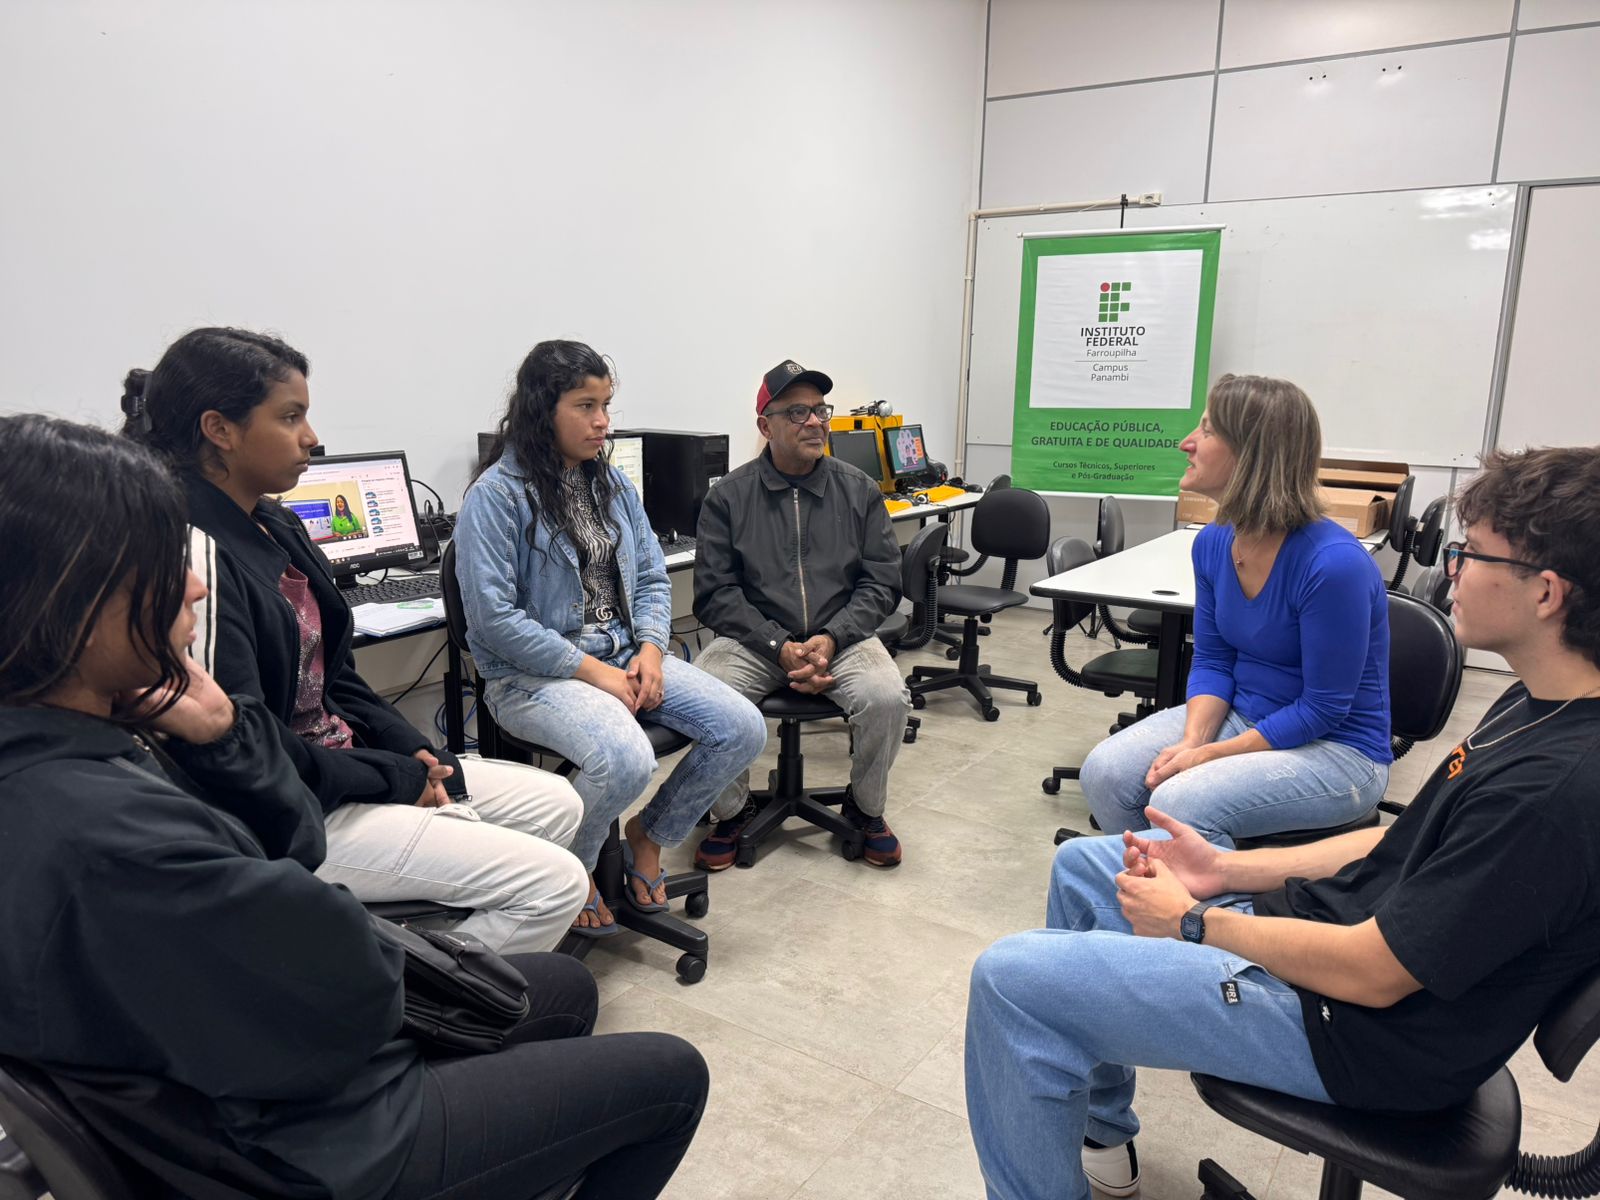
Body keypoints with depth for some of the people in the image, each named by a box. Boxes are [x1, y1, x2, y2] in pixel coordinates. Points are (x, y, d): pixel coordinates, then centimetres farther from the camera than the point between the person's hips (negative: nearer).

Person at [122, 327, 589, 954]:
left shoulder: (277, 526, 8)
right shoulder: (197, 554, -22)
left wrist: (417, 754, 0)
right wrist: (399, 780, -14)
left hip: (341, 756, 10)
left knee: (556, 804, 13)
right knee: (554, 883, -13)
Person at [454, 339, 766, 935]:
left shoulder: (613, 484, 11)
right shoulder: (495, 496, -10)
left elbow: (651, 576, 13)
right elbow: (494, 617, -16)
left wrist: (650, 650, -6)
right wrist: (591, 671, -18)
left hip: (625, 655, 7)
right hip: (534, 673, -6)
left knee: (743, 729, -11)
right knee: (626, 760, -34)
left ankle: (649, 832, 14)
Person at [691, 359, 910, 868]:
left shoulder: (859, 490, 5)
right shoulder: (728, 496, 0)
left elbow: (881, 582, 3)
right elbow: (715, 593, -4)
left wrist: (831, 639, -13)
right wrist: (780, 647, -16)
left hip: (842, 635, 1)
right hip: (753, 638, -1)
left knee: (887, 698, -27)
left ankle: (866, 809, 5)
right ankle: (732, 812, 2)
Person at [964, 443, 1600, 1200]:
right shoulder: (1539, 706, 2)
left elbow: (1372, 975, -26)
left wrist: (1194, 922, -12)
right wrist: (1226, 869, 2)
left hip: (1364, 1029, -10)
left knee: (1009, 979, -18)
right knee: (1082, 865, 19)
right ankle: (1097, 1132, 30)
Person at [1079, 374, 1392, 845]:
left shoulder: (1333, 563, -25)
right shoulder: (1213, 542, -3)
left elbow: (1323, 710, -19)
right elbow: (1212, 661, 5)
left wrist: (1209, 755, -20)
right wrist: (1192, 740, -13)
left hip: (1336, 749, -6)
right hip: (1241, 719, 7)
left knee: (1179, 803, -28)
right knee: (1105, 772, -13)